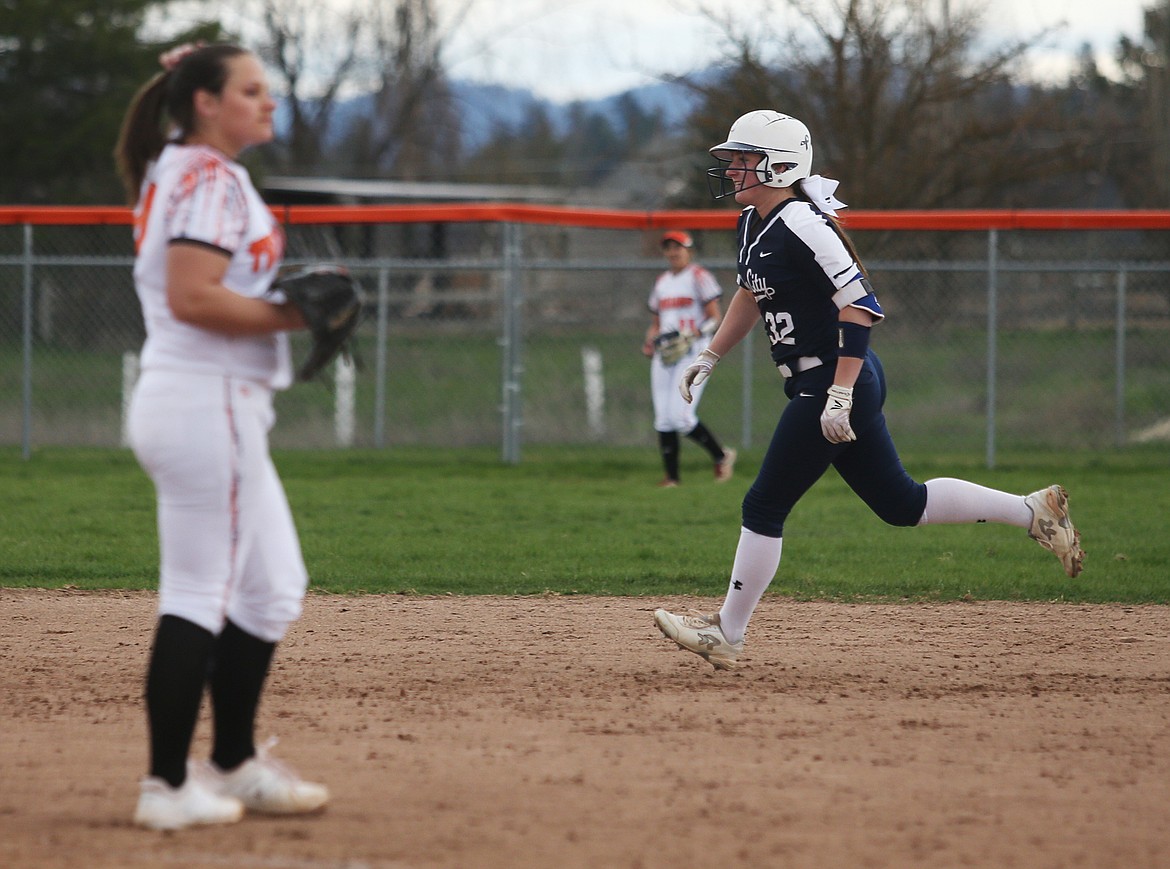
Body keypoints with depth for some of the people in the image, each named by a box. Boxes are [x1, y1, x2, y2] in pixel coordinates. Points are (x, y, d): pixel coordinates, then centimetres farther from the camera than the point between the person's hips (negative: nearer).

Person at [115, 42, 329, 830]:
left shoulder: (175, 172, 18)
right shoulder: (211, 177, -13)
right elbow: (192, 296, -24)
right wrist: (298, 315, -17)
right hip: (208, 404, -11)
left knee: (272, 587, 17)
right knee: (201, 595, -8)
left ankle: (236, 765, 22)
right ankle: (168, 786, -6)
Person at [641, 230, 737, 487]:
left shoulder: (699, 277, -2)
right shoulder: (661, 282, 19)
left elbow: (715, 317, -8)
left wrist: (695, 334, -24)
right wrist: (650, 343, 4)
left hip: (693, 353, -7)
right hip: (664, 355, 7)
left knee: (681, 416, -16)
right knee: (663, 419, -1)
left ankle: (721, 456, 4)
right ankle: (671, 476, 3)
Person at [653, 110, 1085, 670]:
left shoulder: (801, 226, -18)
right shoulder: (752, 224, 11)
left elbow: (860, 307, -23)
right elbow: (751, 294, 30)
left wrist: (839, 395, -27)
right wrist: (709, 358, 27)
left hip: (833, 384, -10)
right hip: (820, 388, 10)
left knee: (765, 504, -4)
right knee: (900, 504, 13)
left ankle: (726, 635, 3)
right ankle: (1031, 512, 17)